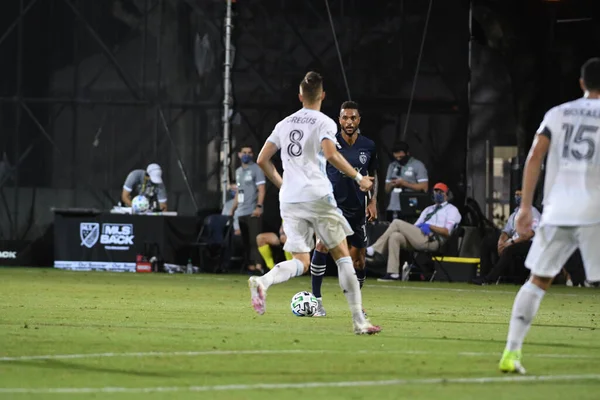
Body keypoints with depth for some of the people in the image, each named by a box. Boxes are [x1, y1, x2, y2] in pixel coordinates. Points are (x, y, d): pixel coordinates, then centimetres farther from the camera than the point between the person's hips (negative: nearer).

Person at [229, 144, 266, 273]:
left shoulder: (256, 169, -2)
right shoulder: (238, 171, 20)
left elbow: (261, 190, -10)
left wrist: (259, 206, -22)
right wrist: (232, 210, 20)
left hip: (253, 212, -7)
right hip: (241, 213, 7)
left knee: (254, 240, -14)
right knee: (245, 241, 6)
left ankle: (258, 265, -20)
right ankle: (249, 266, 8)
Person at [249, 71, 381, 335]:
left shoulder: (284, 124, 15)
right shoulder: (324, 123, -1)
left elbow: (262, 160, 15)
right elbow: (331, 155, -19)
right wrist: (358, 178, -9)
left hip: (289, 201, 5)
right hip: (317, 196, -5)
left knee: (301, 263, 3)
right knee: (342, 256, 5)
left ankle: (262, 282, -28)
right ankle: (359, 321, 2)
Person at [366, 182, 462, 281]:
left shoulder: (451, 209, 12)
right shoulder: (428, 209, 35)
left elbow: (447, 232, -4)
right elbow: (415, 227, 23)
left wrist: (430, 227, -12)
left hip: (433, 241, -7)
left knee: (397, 223, -18)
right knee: (394, 236, -21)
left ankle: (374, 250, -18)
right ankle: (393, 274, -26)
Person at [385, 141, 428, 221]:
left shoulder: (418, 165, 0)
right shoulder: (392, 166, 17)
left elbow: (424, 188, -8)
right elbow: (387, 189, 20)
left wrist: (405, 184, -12)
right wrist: (391, 185, -3)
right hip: (393, 209, 5)